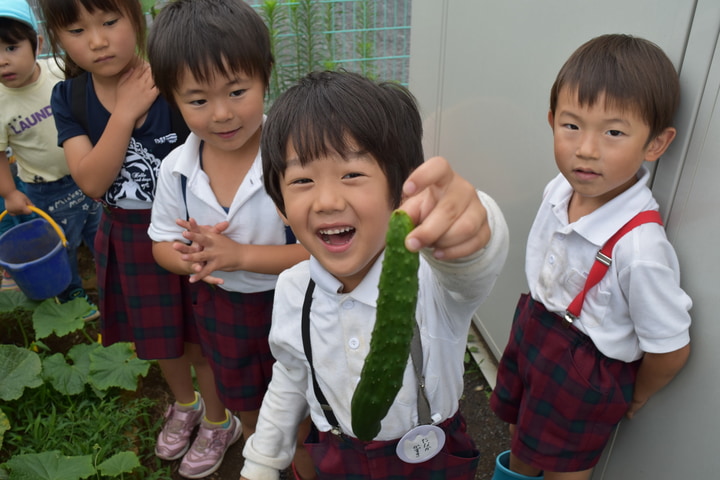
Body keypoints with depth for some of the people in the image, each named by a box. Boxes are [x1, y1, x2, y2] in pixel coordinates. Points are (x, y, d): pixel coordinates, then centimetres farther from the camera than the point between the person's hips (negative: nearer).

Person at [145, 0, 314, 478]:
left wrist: (241, 255, -33)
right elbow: (163, 244, -1)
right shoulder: (176, 170, -13)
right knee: (243, 398, 30)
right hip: (220, 306, 5)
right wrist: (192, 259, -23)